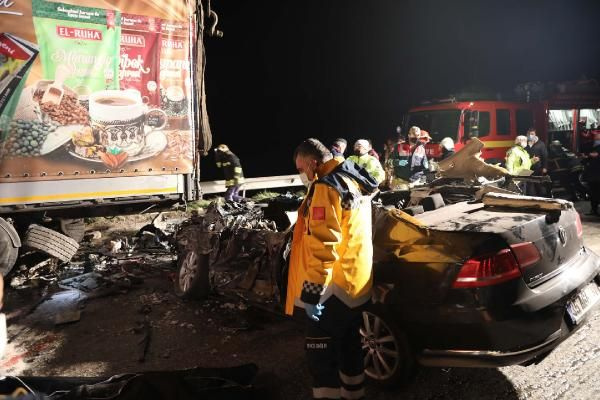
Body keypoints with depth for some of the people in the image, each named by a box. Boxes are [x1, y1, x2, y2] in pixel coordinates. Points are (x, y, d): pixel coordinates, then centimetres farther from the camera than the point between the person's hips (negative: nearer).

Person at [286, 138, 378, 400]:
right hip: (356, 283, 10)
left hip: (332, 289, -10)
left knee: (321, 355, 0)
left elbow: (322, 245, -25)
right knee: (349, 346, 23)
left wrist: (312, 292, -23)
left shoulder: (326, 187, -18)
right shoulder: (355, 181, 11)